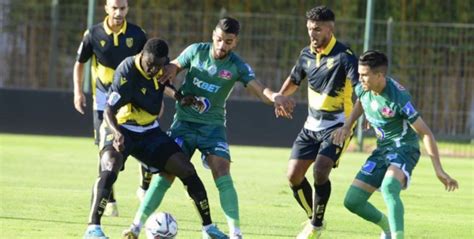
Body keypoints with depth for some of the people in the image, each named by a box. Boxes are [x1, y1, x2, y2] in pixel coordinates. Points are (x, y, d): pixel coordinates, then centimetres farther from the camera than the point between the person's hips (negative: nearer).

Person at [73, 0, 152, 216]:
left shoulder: (137, 34, -4)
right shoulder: (93, 35, -6)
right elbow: (80, 63, 7)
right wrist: (78, 91, -3)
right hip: (104, 100, -1)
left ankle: (145, 187, 18)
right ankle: (109, 201, 9)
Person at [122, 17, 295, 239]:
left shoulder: (237, 66, -10)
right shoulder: (196, 51, -5)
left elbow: (260, 89, -21)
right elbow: (173, 66, 10)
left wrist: (276, 97, -43)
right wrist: (171, 70, -15)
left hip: (212, 126, -1)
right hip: (184, 122, 1)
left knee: (222, 173, -18)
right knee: (166, 172, -6)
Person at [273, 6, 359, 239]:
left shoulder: (343, 56, -16)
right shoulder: (306, 54, 5)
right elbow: (294, 80, 24)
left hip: (337, 125, -7)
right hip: (312, 125, 7)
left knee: (320, 171, -22)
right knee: (293, 175, 0)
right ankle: (313, 218, 21)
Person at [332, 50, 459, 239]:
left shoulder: (398, 98, -25)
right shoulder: (363, 89, -5)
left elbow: (425, 133, -21)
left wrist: (438, 170, -24)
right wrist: (347, 126, 7)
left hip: (404, 147, -8)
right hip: (382, 149, 8)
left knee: (389, 188, -39)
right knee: (352, 201, 2)